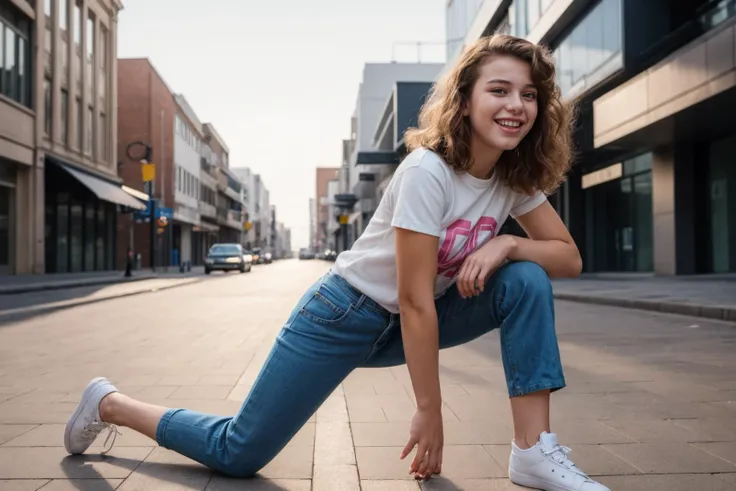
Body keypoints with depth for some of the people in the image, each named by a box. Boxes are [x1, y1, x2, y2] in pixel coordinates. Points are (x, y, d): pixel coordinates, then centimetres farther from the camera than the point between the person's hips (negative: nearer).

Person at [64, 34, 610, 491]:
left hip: (404, 322, 7)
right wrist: (429, 411, -19)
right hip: (346, 313, -6)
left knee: (526, 281, -14)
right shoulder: (428, 171, -26)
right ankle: (110, 403, 20)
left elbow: (570, 256, -1)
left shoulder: (517, 177, -4)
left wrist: (506, 244, -21)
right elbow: (415, 302, -25)